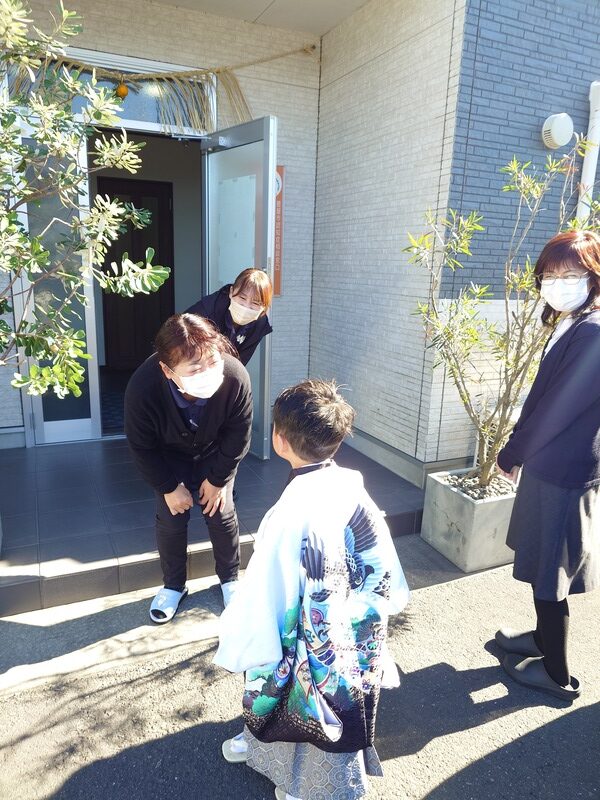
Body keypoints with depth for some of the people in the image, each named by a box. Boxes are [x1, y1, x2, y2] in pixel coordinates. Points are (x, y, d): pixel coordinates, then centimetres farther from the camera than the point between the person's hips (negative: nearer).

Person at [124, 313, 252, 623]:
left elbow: (238, 436, -20)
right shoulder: (142, 388, -40)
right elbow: (142, 448, -19)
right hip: (170, 457, 0)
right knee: (170, 520, 2)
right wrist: (169, 487, -12)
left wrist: (217, 479, -10)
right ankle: (173, 585, 29)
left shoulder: (236, 378, -40)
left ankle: (230, 578, 32)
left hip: (216, 454, 0)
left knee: (222, 514, 5)